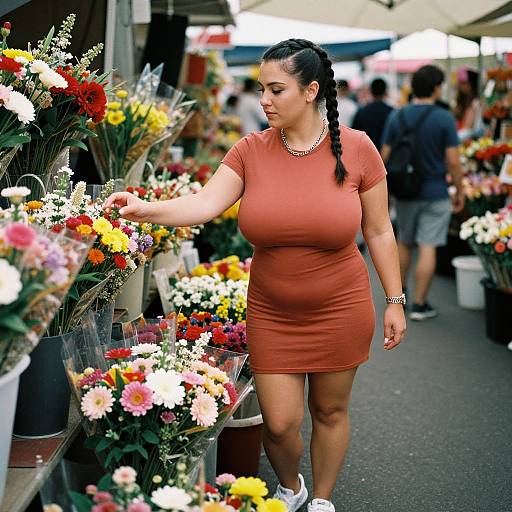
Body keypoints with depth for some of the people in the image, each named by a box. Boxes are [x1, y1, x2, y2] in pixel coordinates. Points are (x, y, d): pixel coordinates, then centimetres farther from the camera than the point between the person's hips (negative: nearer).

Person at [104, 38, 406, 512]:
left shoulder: (356, 148, -9)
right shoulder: (251, 151, -6)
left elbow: (379, 232, -3)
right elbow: (205, 203, -17)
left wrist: (395, 301, 0)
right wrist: (147, 210, -34)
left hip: (340, 311, -1)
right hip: (271, 314, 1)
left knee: (330, 411, 14)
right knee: (279, 423, 5)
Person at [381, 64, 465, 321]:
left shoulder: (396, 117, -1)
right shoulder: (444, 118, -11)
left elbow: (385, 156, 1)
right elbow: (453, 161, -11)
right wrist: (459, 191, 0)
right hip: (435, 192, -4)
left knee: (404, 243, 20)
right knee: (428, 249, 0)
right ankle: (419, 305, 3)